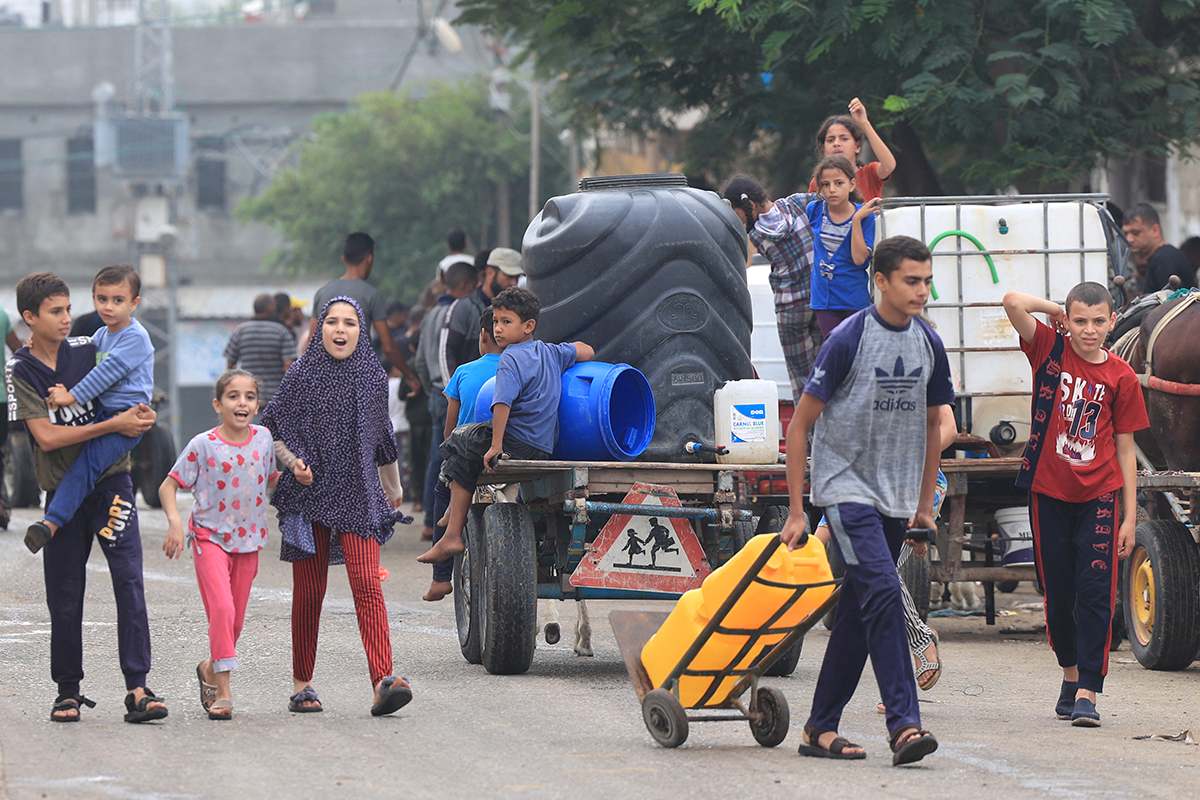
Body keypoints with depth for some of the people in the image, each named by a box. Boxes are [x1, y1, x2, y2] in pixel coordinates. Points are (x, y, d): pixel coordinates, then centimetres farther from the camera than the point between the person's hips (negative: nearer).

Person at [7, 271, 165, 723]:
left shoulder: (88, 351, 2)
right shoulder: (20, 371, -4)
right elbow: (46, 436, -14)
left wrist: (140, 415, -6)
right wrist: (113, 425, -17)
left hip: (110, 481, 1)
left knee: (129, 579, -12)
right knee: (65, 595, 4)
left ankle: (137, 689, -16)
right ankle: (68, 691, 19)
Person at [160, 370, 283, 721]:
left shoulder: (263, 439, 1)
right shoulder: (203, 445, -10)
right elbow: (168, 486, -6)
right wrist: (175, 522, -20)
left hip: (248, 540, 4)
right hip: (210, 537, -4)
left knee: (235, 618, 10)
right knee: (221, 608, -19)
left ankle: (210, 668, 36)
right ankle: (223, 690, -16)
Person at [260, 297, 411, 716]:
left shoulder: (373, 379, 7)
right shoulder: (301, 375, 0)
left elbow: (383, 438, 22)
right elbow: (270, 429, 6)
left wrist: (394, 487, 33)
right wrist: (292, 462, -11)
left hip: (358, 494, 1)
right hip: (310, 493, -1)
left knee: (367, 585, -13)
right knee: (309, 592, 4)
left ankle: (383, 682, -24)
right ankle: (301, 684, 17)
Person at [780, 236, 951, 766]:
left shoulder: (929, 345, 5)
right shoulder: (849, 340, -13)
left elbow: (931, 425, 19)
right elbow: (799, 426, -9)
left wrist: (925, 505, 18)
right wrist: (796, 511, -10)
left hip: (896, 499, 6)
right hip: (846, 488, -6)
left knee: (857, 612, 9)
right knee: (883, 594, -20)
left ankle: (820, 728, 18)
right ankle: (903, 726, -26)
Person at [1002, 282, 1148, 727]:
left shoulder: (1121, 377, 0)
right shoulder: (1051, 350, 0)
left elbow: (1125, 450, 3)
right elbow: (1013, 303, -15)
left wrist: (1130, 515, 0)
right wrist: (1057, 311, 0)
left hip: (1098, 495, -1)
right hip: (1048, 491, 1)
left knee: (1095, 591, -8)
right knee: (1057, 593, 9)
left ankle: (1087, 693, -9)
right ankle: (1070, 672, 31)